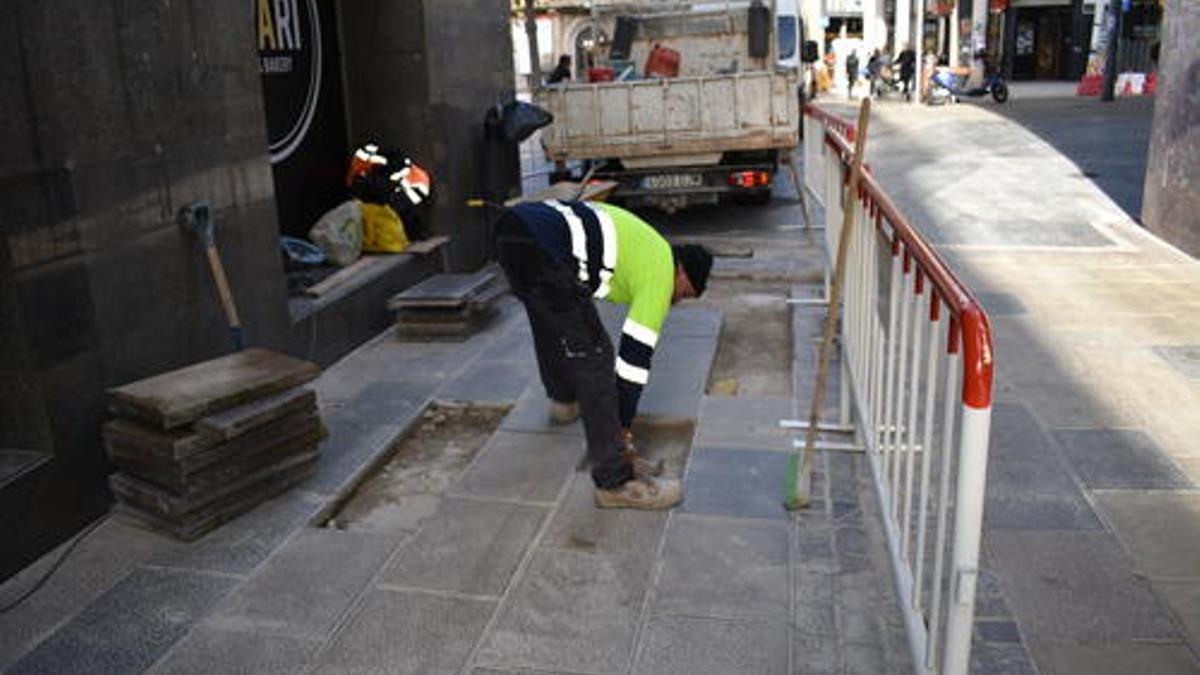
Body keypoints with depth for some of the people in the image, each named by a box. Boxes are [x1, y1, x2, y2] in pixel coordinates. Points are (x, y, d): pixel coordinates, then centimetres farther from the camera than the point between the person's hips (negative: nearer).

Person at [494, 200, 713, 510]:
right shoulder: (660, 274, 6)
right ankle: (616, 482, -1)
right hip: (542, 251, -10)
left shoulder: (647, 248, 29)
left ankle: (563, 400, 58)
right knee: (593, 356, -5)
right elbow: (636, 355, 6)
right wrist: (622, 428, 14)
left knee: (548, 318, 34)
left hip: (511, 228, 10)